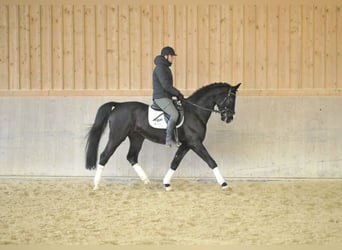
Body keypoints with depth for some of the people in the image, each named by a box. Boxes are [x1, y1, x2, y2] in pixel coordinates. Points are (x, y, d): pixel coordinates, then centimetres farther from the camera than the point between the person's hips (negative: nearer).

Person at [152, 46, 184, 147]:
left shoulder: (166, 68, 19)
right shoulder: (160, 68, -13)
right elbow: (166, 85, -21)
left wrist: (177, 94, 12)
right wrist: (178, 93, -13)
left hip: (166, 97, 11)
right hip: (161, 98, -11)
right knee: (174, 114, -29)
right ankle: (169, 139, -29)